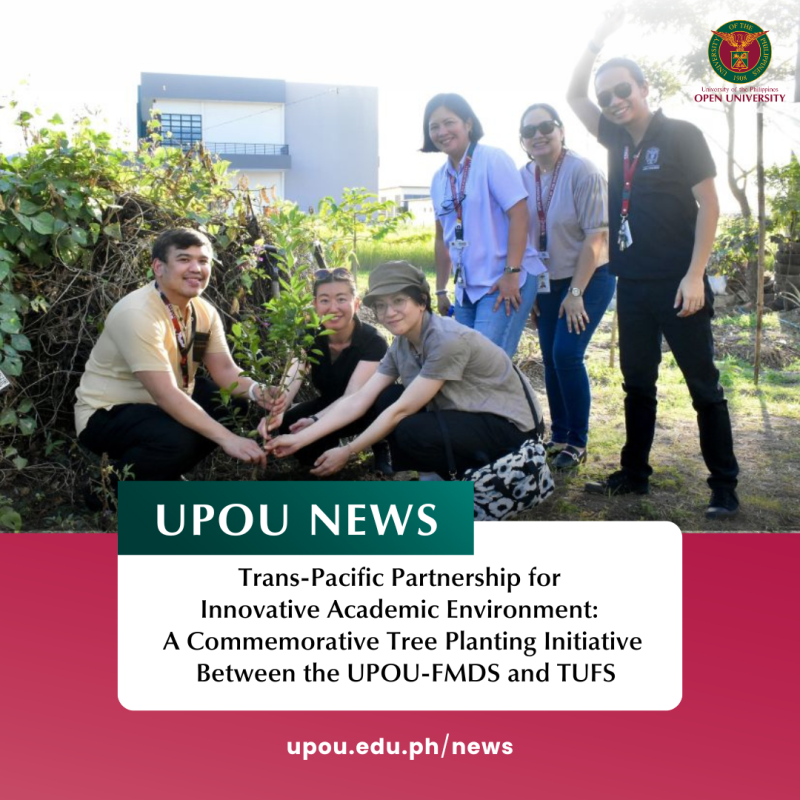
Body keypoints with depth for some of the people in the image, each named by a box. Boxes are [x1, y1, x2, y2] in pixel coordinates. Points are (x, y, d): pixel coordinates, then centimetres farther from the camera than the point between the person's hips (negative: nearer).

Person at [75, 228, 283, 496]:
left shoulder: (205, 311, -2)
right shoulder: (137, 313, -27)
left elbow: (225, 371, -2)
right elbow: (164, 394, -34)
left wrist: (257, 392, -26)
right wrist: (227, 439, -40)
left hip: (163, 405, 9)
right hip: (109, 414, -8)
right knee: (177, 439, -35)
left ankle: (167, 473, 11)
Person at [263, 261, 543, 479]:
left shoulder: (449, 341, -27)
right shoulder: (402, 344, -1)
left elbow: (402, 410, -24)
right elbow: (358, 400, -5)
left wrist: (347, 452, -17)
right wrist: (299, 439, -11)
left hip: (509, 423, -8)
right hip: (466, 414, 8)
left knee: (411, 432, -28)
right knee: (385, 399, -3)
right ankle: (433, 478, 4)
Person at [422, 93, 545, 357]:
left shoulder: (492, 159, -7)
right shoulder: (439, 179, 12)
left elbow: (519, 214, -14)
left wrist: (512, 274, -20)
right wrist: (441, 289, 19)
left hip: (505, 282, -7)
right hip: (466, 288, 7)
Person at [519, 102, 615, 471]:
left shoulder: (582, 172, -17)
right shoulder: (523, 177, -2)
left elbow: (596, 236, -18)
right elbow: (521, 237, 4)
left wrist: (576, 293, -19)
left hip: (589, 278, -5)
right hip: (548, 281, 5)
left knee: (567, 354, -13)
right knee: (550, 358, 6)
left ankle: (577, 442, 2)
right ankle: (558, 436, 21)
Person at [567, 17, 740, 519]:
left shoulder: (682, 135, -6)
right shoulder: (618, 139, 10)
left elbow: (709, 205, -9)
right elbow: (574, 95, 21)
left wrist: (695, 275, -17)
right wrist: (596, 43, 7)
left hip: (677, 284, -6)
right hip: (632, 286, 6)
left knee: (704, 386, -1)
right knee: (638, 384, 13)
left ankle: (724, 485, 6)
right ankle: (635, 473, 23)